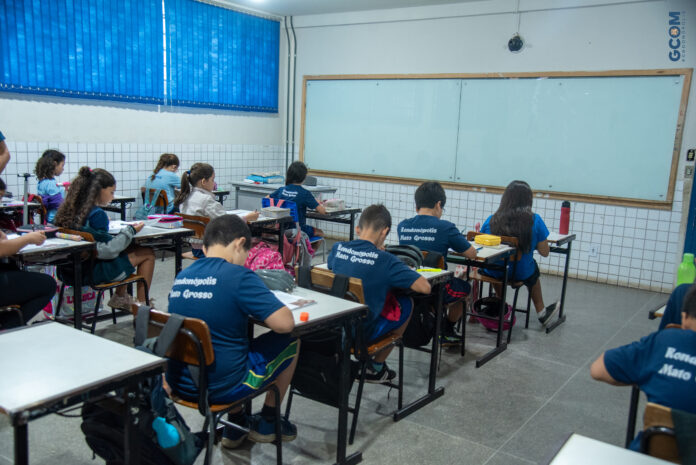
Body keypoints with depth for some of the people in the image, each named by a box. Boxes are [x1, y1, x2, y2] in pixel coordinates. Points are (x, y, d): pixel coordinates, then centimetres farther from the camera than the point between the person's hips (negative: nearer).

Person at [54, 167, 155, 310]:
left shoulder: (71, 210, 2)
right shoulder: (97, 214, -21)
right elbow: (108, 250, -24)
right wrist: (130, 231, -13)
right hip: (95, 272, -9)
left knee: (130, 249, 27)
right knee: (147, 254, 3)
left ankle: (120, 298, 33)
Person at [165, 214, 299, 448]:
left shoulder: (181, 277, 4)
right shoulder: (238, 276, -17)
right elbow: (285, 323, -21)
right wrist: (258, 312, -1)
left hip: (180, 385, 7)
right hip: (222, 388, -7)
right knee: (291, 341, 12)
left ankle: (235, 425, 35)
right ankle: (267, 423, 27)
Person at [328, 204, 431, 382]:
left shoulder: (337, 248, -4)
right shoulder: (385, 260, -17)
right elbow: (425, 287, -18)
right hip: (361, 334, -5)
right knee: (406, 303, 17)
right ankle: (376, 368, 25)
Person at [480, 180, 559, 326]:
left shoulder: (491, 220, -12)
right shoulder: (535, 221, -16)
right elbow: (544, 252, -9)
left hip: (492, 273, 1)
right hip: (521, 274, -1)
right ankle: (541, 312, 50)